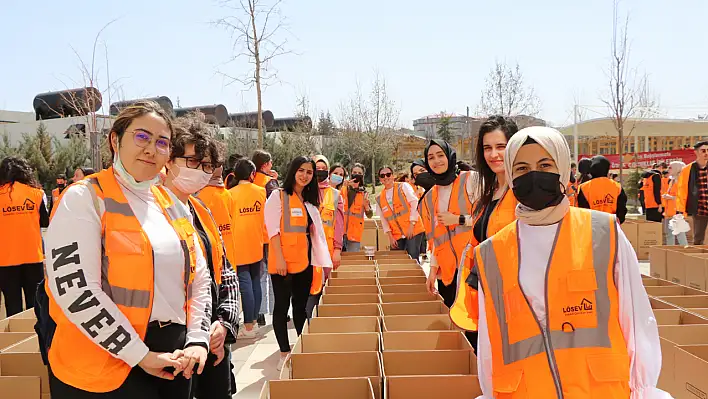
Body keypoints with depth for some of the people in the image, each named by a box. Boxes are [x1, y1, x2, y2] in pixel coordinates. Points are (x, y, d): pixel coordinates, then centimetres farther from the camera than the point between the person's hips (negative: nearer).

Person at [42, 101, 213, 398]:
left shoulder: (171, 203, 8)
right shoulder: (84, 198, -10)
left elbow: (199, 277, 11)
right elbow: (73, 289, -20)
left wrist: (198, 340, -1)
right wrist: (139, 354, -17)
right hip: (103, 370, -5)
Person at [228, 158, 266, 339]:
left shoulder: (231, 194, -9)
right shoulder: (262, 192, 0)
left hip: (239, 247, -4)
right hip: (256, 246, 4)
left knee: (245, 284, -2)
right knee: (255, 282, 15)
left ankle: (249, 327, 2)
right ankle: (254, 320, 25)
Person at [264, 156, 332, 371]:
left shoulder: (310, 201, 15)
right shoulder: (278, 196, -4)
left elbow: (317, 233, 13)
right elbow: (273, 229, -11)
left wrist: (325, 262, 8)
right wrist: (279, 258, -19)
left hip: (304, 261, 6)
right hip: (282, 261, -6)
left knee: (301, 305, 14)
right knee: (282, 306, 2)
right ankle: (285, 353, 11)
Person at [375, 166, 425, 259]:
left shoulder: (403, 187, 0)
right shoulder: (379, 198, 11)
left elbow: (414, 204, -7)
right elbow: (384, 220, 11)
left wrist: (411, 224, -14)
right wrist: (390, 236, 3)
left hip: (413, 231, -4)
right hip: (396, 236, 4)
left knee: (413, 259, -12)